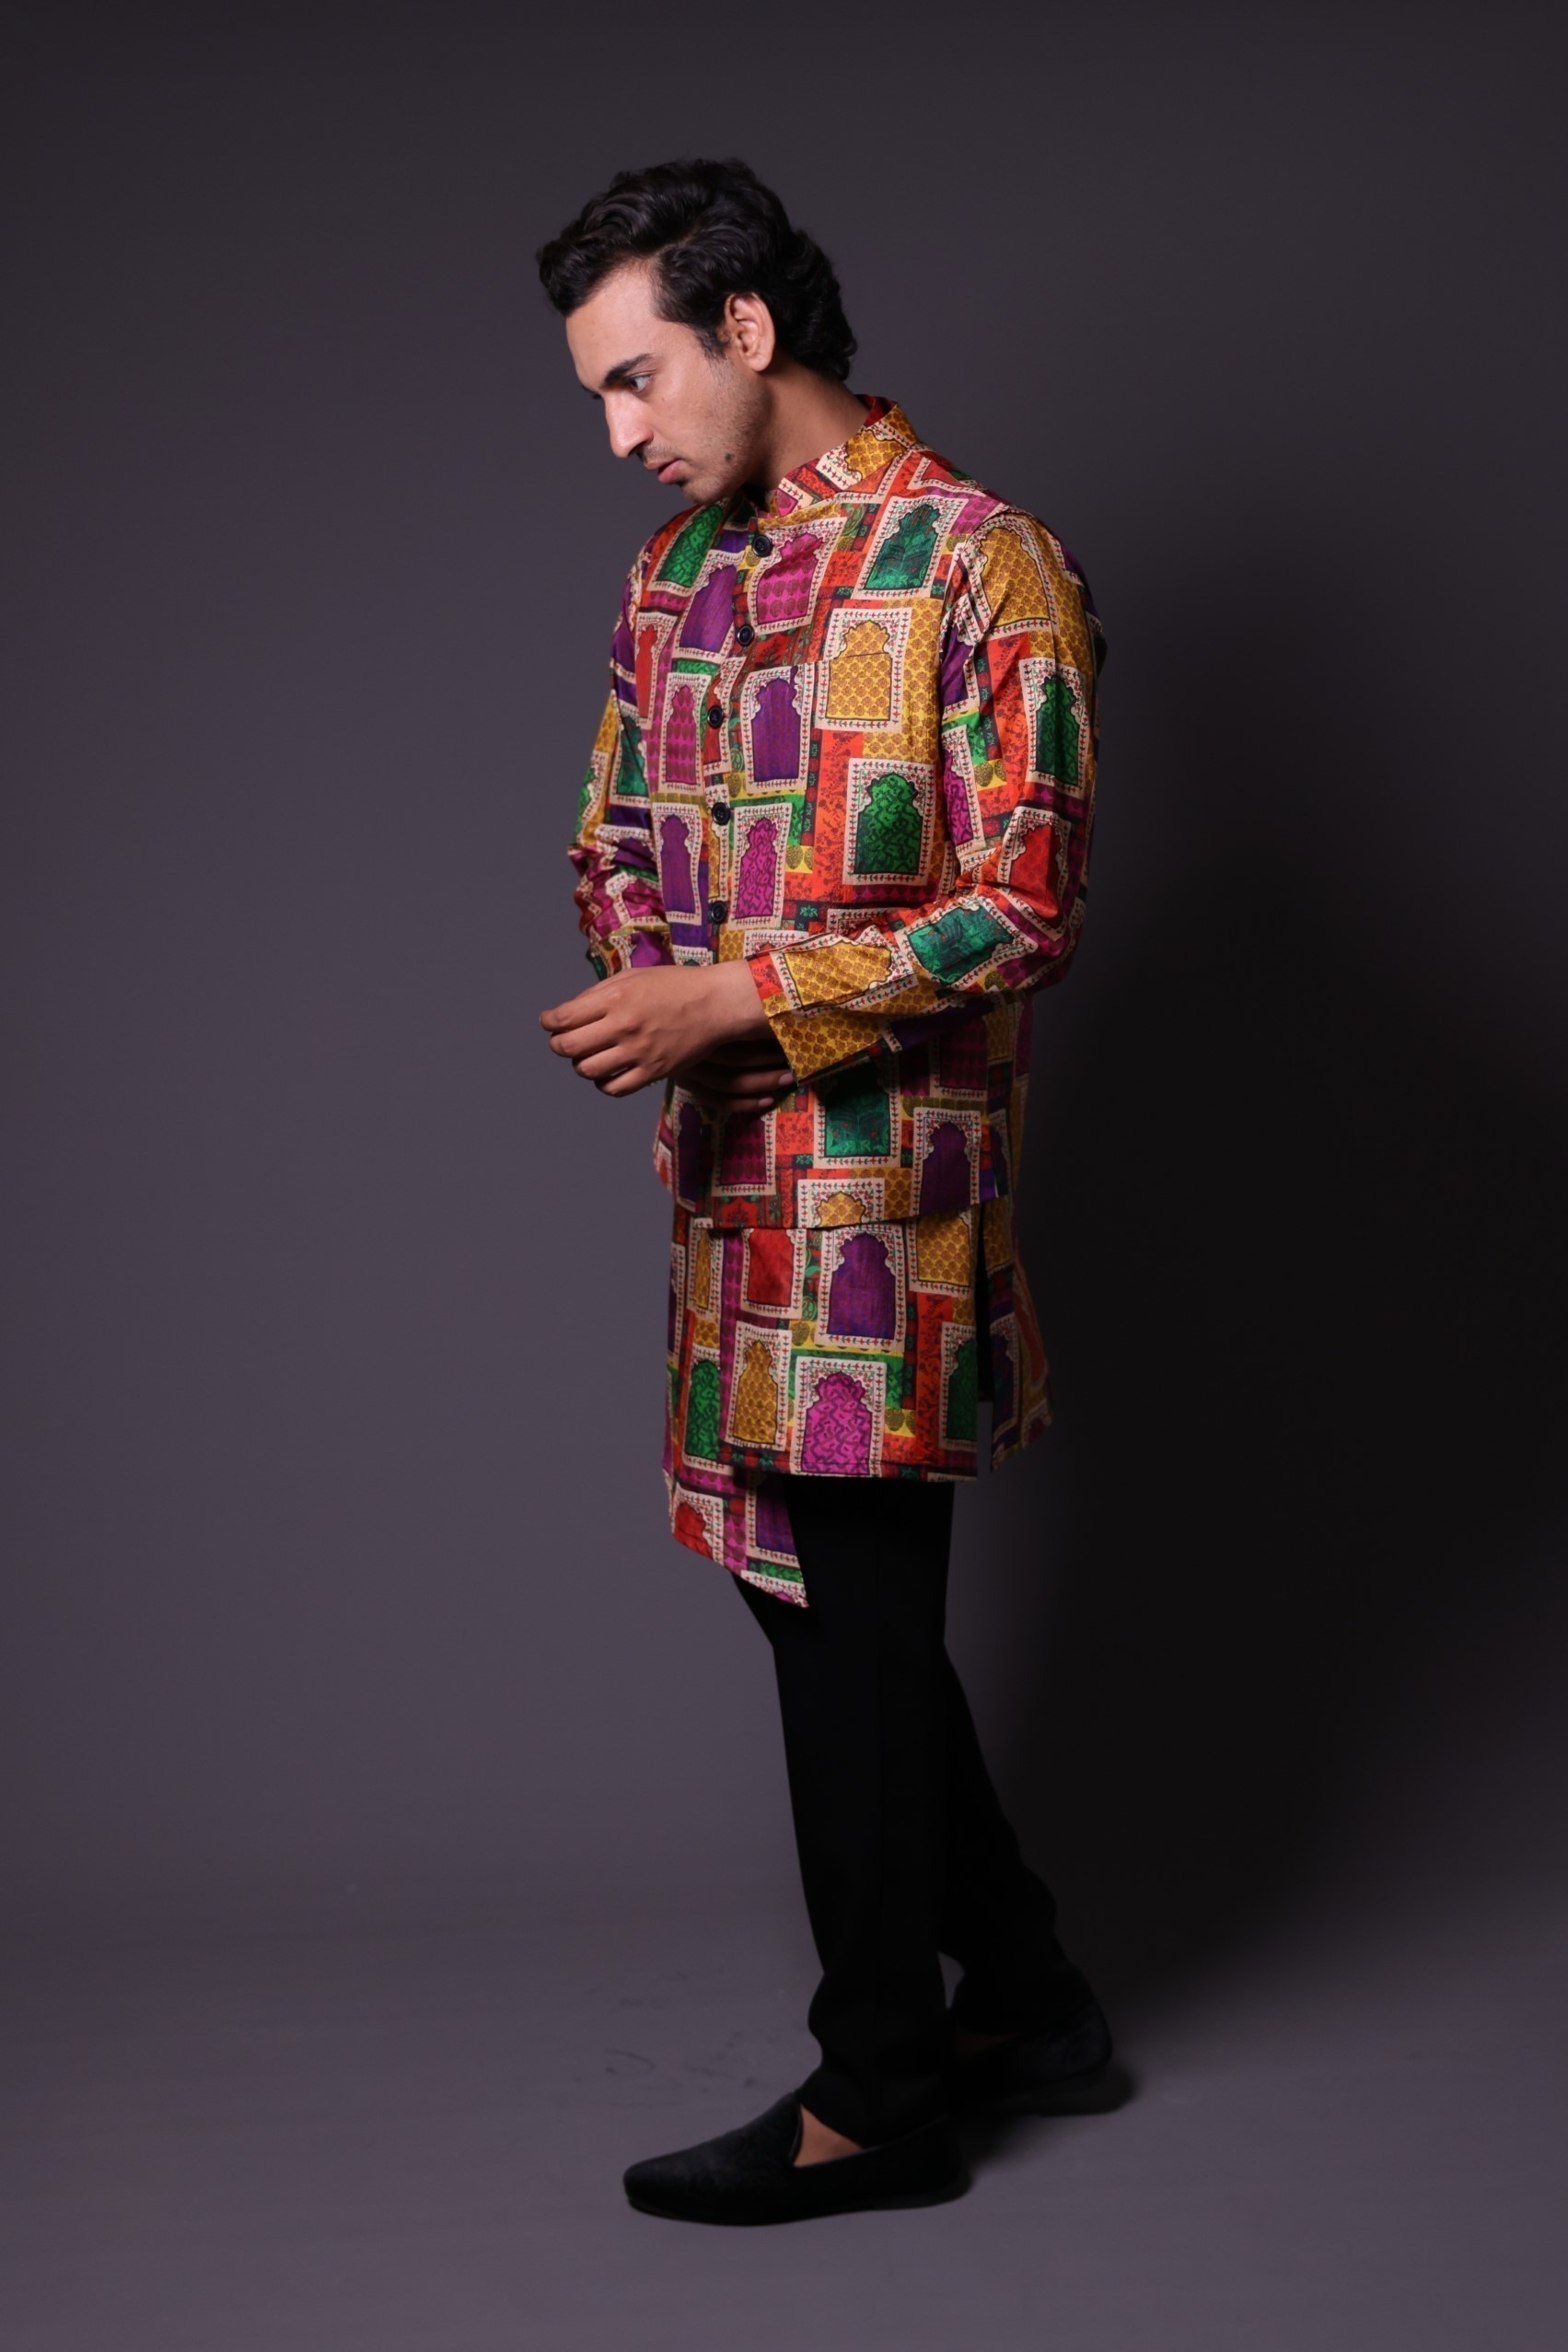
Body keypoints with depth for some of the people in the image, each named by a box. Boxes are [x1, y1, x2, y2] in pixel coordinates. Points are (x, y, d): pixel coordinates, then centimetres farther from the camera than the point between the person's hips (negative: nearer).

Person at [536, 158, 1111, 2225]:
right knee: (826, 1605, 15)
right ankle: (1024, 1996, 32)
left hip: (890, 1180, -8)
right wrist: (636, 999, -3)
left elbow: (1022, 917, -17)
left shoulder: (982, 568, -12)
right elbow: (621, 841, 19)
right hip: (735, 1176, 8)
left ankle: (881, 2104, 14)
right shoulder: (675, 575, 12)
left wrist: (736, 1004, -20)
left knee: (854, 1632, -1)